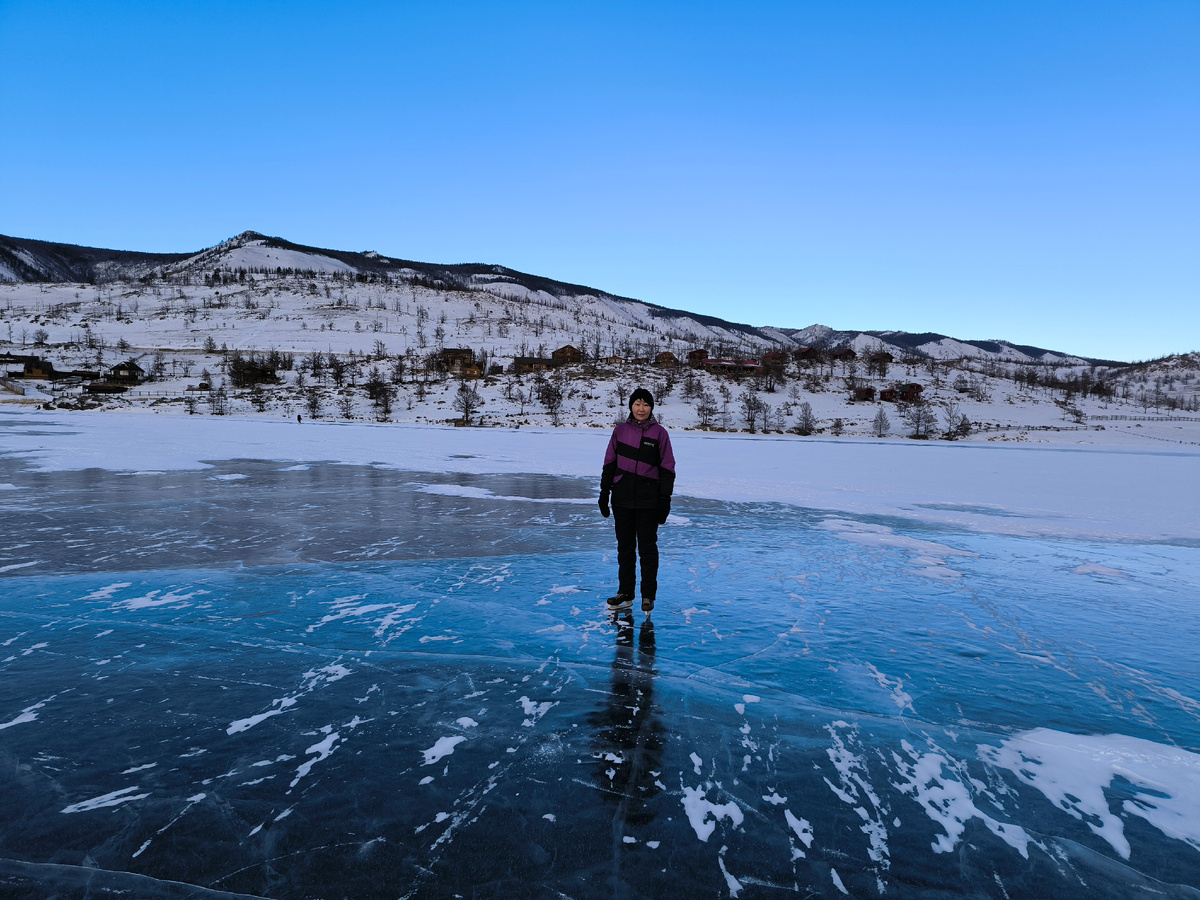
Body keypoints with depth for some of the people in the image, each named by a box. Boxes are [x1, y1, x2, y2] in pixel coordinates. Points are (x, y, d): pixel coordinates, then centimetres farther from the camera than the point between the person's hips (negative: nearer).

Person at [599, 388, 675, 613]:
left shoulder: (659, 433, -2)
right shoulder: (620, 430, 5)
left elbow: (667, 468, -2)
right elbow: (610, 463, 8)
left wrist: (665, 499, -6)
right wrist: (604, 491, 4)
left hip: (648, 500, -3)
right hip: (622, 498, 3)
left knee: (647, 548, 5)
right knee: (625, 546, 10)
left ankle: (648, 595, 16)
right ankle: (625, 594, 21)